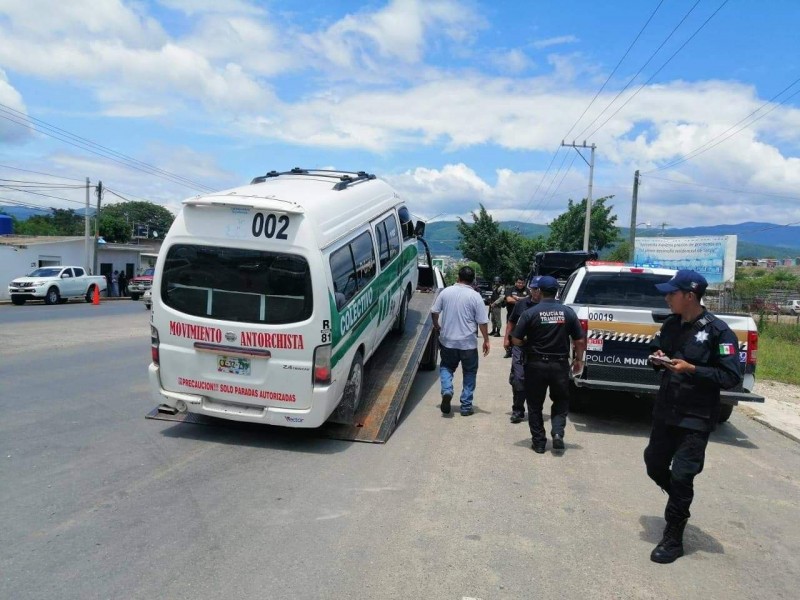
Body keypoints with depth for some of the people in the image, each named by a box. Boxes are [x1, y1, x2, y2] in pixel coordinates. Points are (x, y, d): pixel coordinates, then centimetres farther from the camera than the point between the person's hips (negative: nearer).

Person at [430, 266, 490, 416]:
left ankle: (447, 390, -4)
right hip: (468, 342, -2)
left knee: (446, 366, 22)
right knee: (469, 373, 14)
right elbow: (482, 322, -8)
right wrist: (486, 340, 3)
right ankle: (466, 406, 14)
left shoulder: (446, 292, -2)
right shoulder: (475, 296, -9)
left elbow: (434, 311, 4)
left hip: (447, 341, 2)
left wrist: (437, 326, 22)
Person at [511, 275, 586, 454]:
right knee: (561, 402, 19)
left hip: (536, 365, -1)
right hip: (560, 365, 2)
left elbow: (516, 340, -7)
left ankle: (539, 442, 15)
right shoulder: (568, 312, -2)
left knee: (535, 405, 12)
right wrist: (579, 360, 15)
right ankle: (558, 432, 1)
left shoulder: (530, 313, -9)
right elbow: (580, 340, 1)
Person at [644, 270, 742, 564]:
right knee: (654, 465, 16)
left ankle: (673, 539, 14)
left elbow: (731, 377, -16)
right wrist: (657, 358, -4)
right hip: (664, 411, 7)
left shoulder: (718, 331, -15)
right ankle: (680, 503, 45)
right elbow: (656, 350, 19)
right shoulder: (670, 324, 5)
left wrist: (691, 369, -24)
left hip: (695, 418, -7)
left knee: (681, 475, -2)